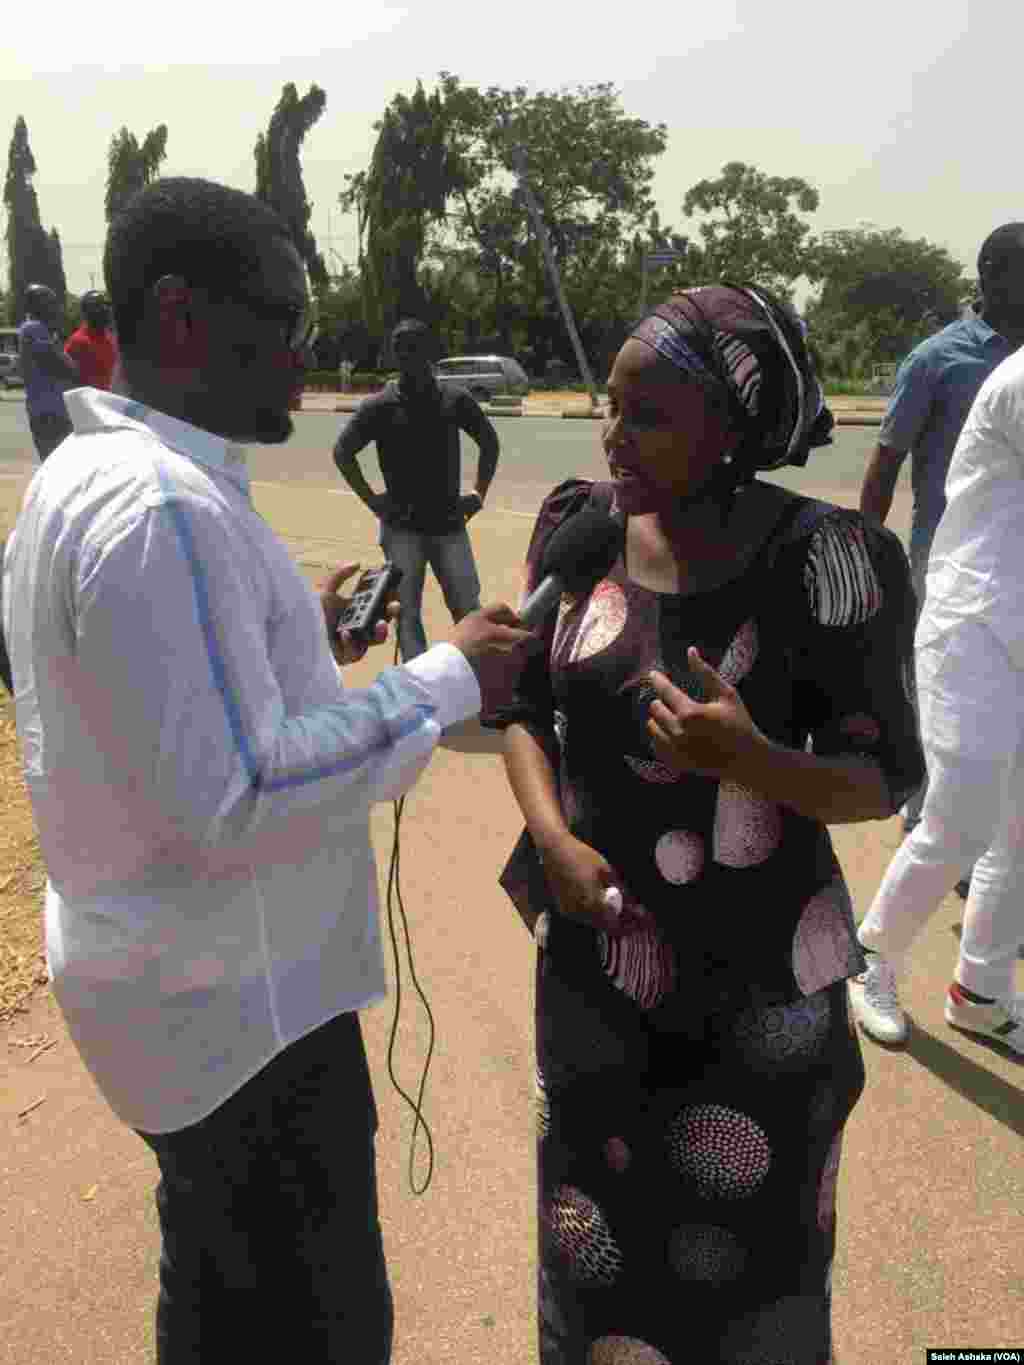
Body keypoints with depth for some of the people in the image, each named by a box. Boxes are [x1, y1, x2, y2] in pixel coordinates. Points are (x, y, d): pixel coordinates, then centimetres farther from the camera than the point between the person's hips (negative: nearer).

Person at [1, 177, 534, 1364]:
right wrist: (447, 678, -21)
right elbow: (237, 799, -28)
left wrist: (305, 639, 9)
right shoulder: (163, 506, -25)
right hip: (243, 1008, -10)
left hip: (174, 982, 10)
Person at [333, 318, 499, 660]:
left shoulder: (456, 400, 1)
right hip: (402, 528, -1)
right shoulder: (380, 406, -4)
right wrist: (371, 499, -3)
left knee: (468, 609, 4)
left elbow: (489, 440, 16)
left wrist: (479, 494, 8)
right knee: (407, 613, 1)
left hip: (450, 524, 1)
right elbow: (342, 452, 4)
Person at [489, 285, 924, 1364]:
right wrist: (553, 839, -13)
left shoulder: (822, 562, -17)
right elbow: (523, 704, 3)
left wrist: (753, 760, -32)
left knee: (747, 1253, 15)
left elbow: (884, 782, -12)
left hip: (755, 974, -3)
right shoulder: (582, 526, -5)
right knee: (599, 1227, 23)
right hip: (595, 947, 4)